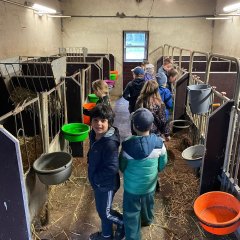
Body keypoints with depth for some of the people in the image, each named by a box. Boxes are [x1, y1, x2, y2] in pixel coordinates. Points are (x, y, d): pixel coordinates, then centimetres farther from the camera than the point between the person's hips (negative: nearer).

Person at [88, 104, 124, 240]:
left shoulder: (110, 143, -32)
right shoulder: (95, 135, -5)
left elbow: (112, 168, -31)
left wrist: (96, 178, -17)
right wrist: (94, 178, 6)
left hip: (106, 184, -9)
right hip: (98, 182, 9)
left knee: (105, 212, 12)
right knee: (101, 210, 26)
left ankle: (125, 223, 39)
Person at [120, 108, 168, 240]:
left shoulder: (128, 145, -27)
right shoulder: (158, 143, -18)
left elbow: (122, 167, -10)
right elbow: (163, 163, -2)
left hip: (132, 186, -4)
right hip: (150, 184, 4)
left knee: (131, 214, 14)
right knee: (148, 204, 32)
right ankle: (147, 220, 60)